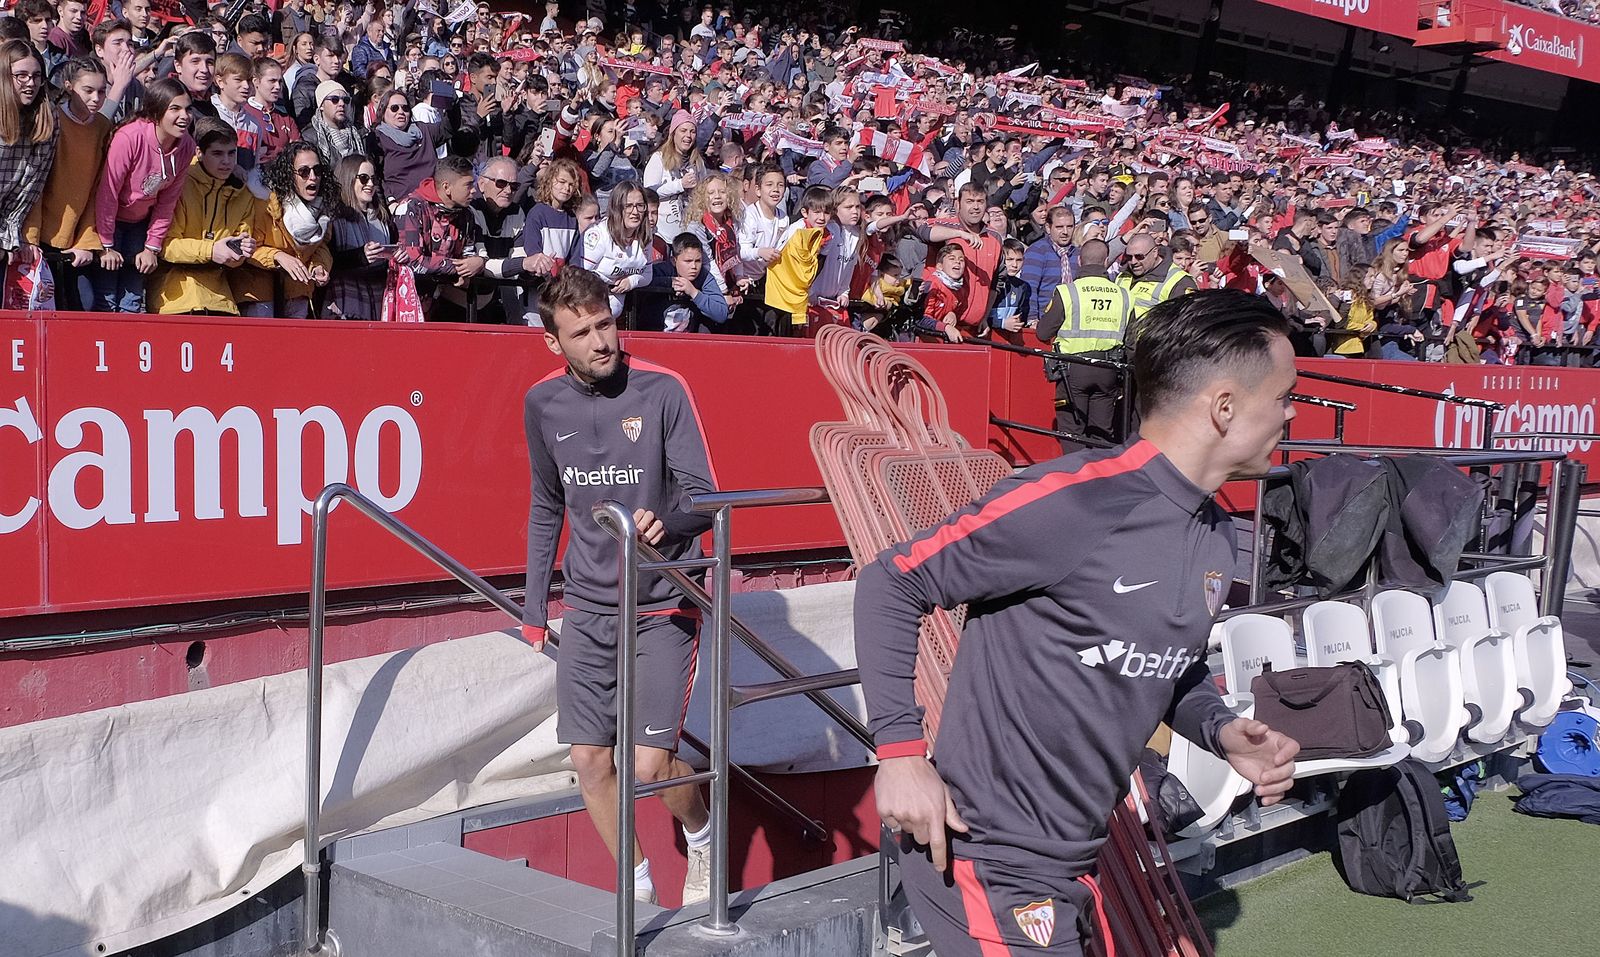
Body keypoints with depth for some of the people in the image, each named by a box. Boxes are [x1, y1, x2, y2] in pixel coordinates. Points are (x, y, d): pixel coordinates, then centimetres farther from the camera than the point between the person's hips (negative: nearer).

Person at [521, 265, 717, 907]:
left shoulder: (662, 390, -12)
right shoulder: (543, 404, 2)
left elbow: (704, 496, -14)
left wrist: (665, 524, -37)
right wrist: (534, 605, 16)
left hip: (663, 604, -4)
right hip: (587, 608, 4)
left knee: (648, 766, -9)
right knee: (590, 762, 3)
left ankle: (701, 835, 25)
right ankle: (638, 888, 25)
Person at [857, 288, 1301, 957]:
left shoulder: (1215, 533, 5)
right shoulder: (1074, 500, -21)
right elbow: (890, 585, -15)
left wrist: (1221, 731, 0)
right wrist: (901, 750, -21)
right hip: (988, 866, -8)